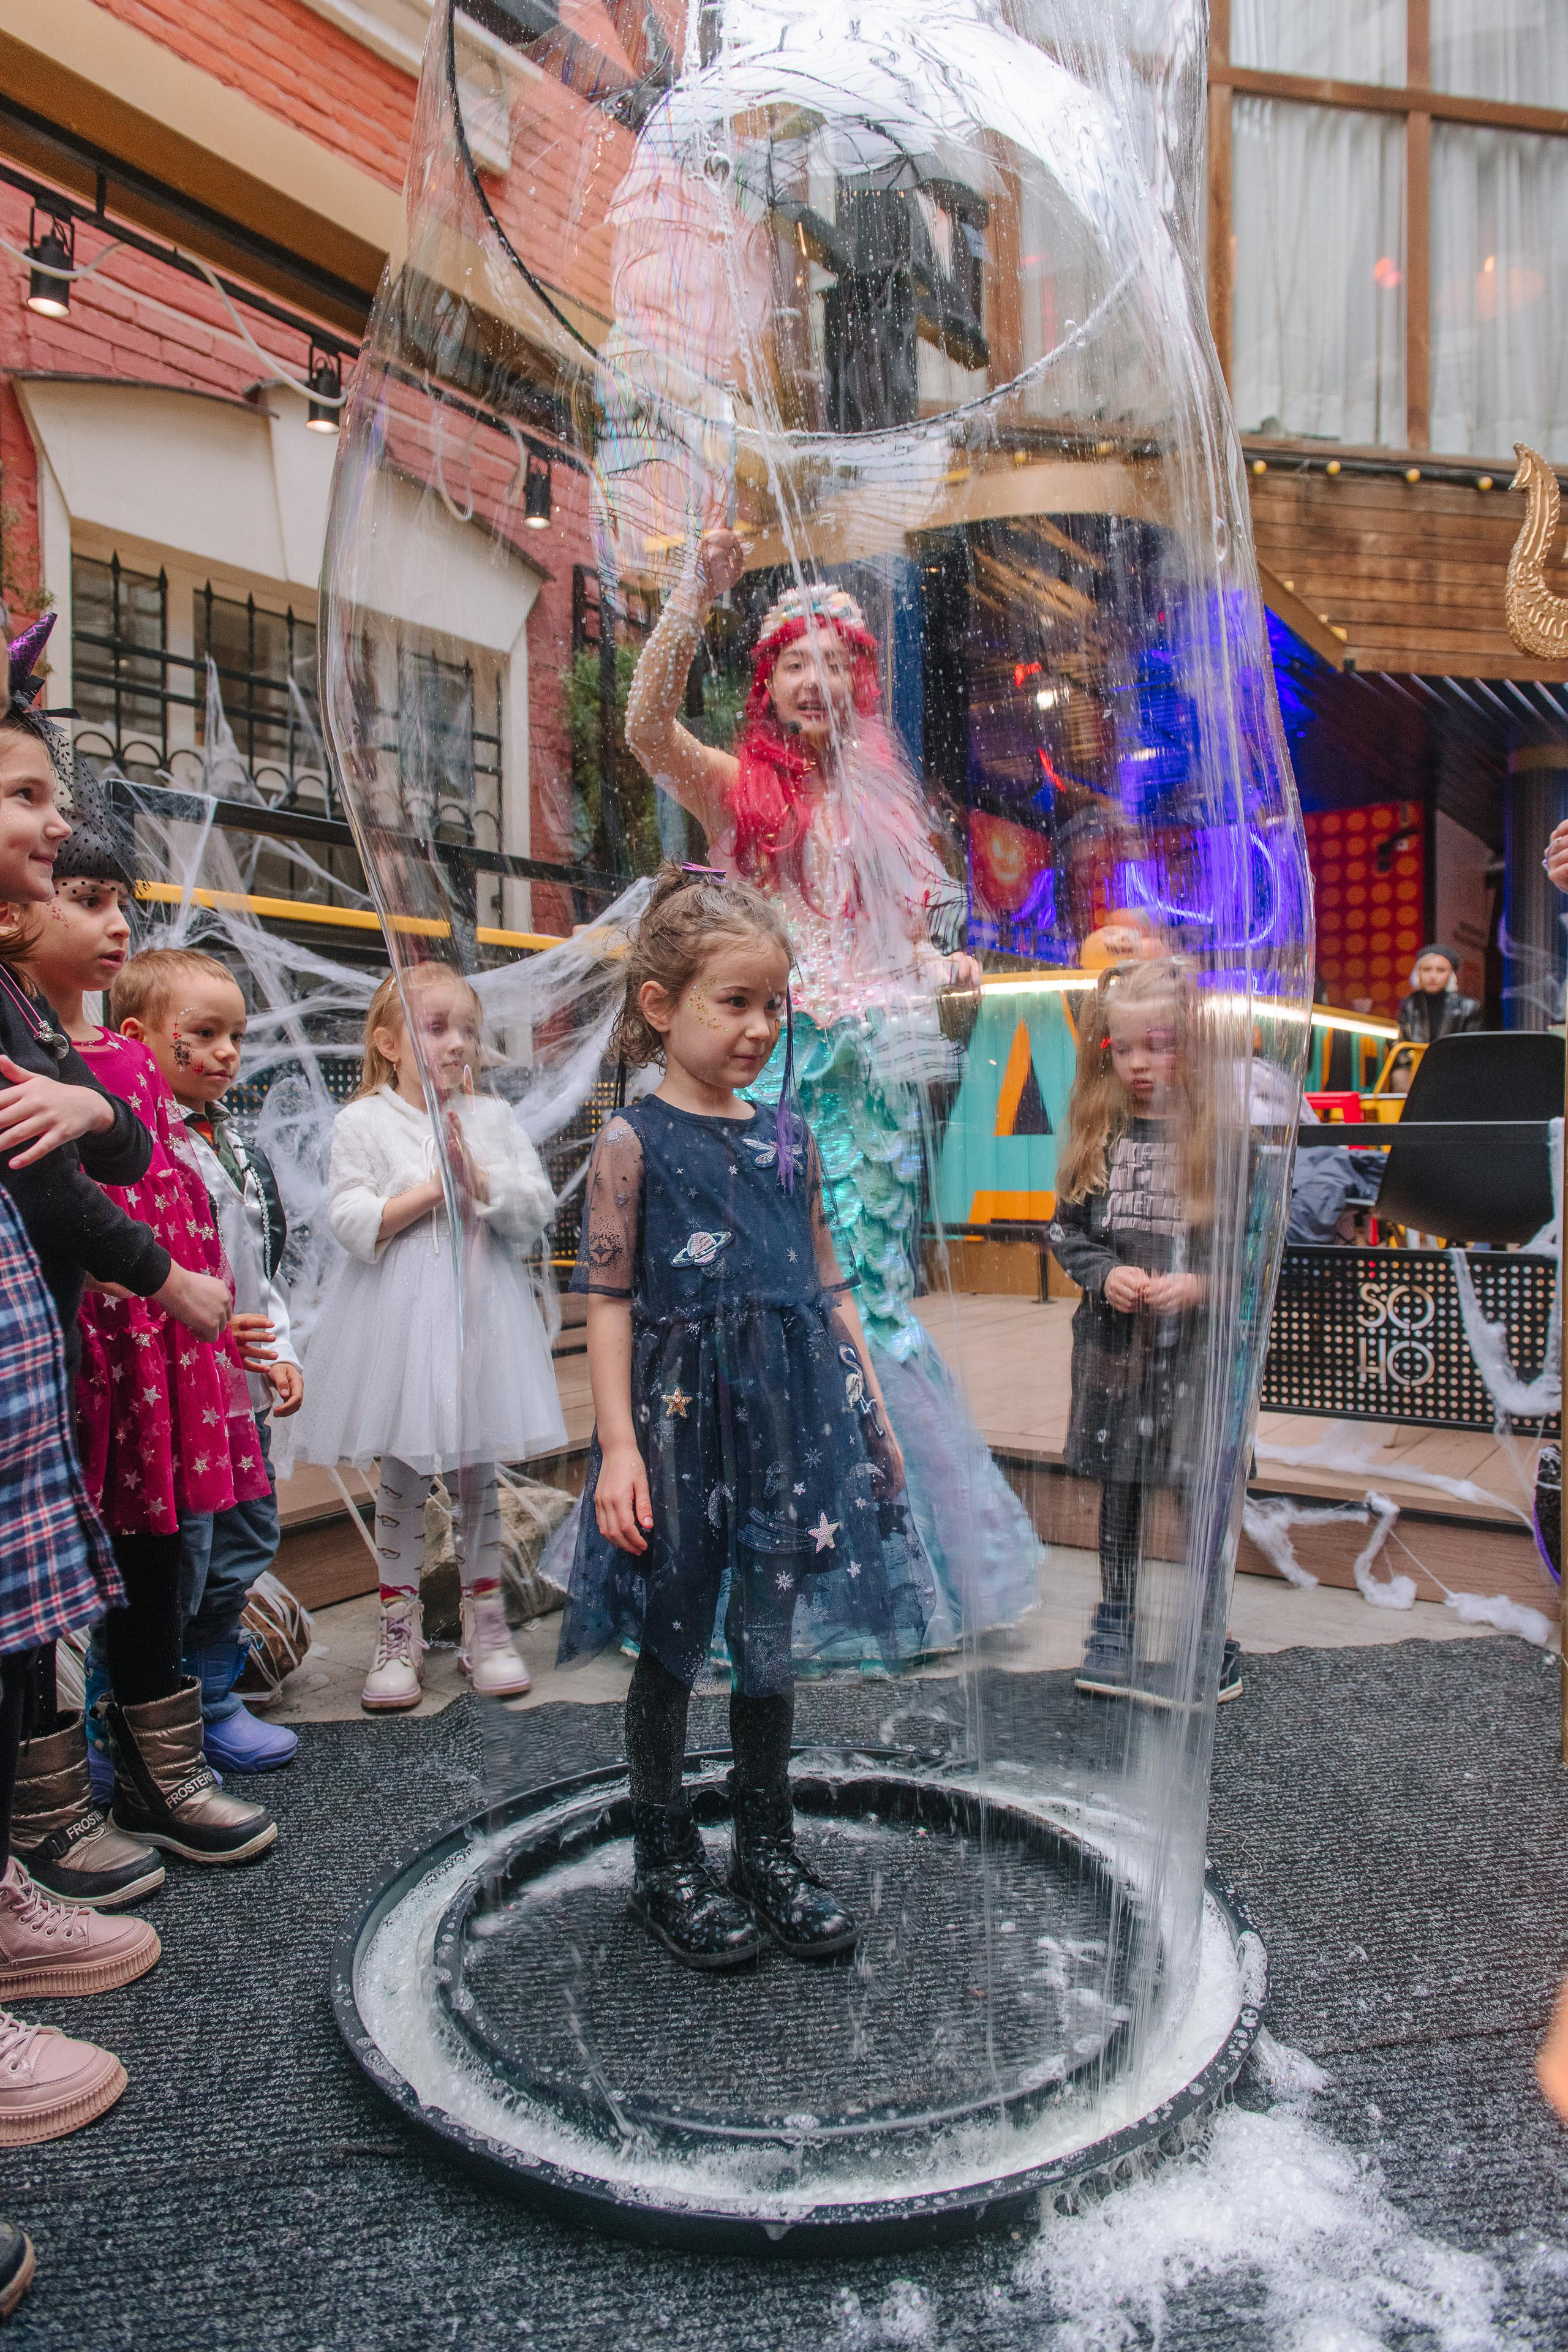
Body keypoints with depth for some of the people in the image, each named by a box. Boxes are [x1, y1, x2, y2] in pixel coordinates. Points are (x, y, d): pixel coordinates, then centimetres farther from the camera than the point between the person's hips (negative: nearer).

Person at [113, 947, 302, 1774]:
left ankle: (212, 1703, 35)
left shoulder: (236, 1146, 13)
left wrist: (279, 1352, 13)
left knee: (241, 1549, 18)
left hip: (242, 1394, 9)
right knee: (169, 1565, -1)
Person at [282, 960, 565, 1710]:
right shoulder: (363, 1122, -2)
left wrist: (477, 1177, -15)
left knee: (478, 1470, 10)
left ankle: (485, 1620, 23)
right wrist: (432, 1189, -15)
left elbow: (536, 1210, -1)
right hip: (398, 1317, -2)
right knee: (401, 1474, 7)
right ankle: (399, 1628, 20)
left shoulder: (492, 1117, 6)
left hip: (480, 1311, 2)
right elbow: (351, 1223, -10)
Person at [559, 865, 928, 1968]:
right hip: (681, 1415, -4)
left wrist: (872, 1412, 13)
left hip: (792, 1411, 4)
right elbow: (608, 1300, -8)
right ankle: (666, 1859, 29)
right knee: (672, 1640, 9)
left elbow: (829, 1286, 13)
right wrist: (618, 1443, -14)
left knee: (773, 1637, 12)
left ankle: (769, 1848, 31)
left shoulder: (790, 1136, 9)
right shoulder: (633, 1141, -5)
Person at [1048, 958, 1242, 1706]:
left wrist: (1199, 1285, -18)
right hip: (1112, 1342, 3)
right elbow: (1064, 1230, 7)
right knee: (1118, 1484, 15)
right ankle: (1116, 1623, 31)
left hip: (1198, 1344, -3)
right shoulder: (1097, 1134, 2)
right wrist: (1104, 1276, -10)